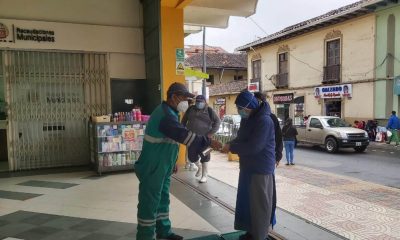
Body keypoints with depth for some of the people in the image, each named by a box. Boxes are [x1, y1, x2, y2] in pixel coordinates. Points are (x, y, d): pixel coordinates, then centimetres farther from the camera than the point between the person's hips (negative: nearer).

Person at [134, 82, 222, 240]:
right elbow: (184, 135, -29)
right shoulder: (165, 115, -22)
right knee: (150, 202, -1)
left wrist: (172, 162, 22)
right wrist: (208, 142, -23)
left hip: (162, 167, 10)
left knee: (162, 200, 17)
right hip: (152, 168, -10)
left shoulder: (168, 112, 13)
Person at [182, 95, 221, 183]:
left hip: (204, 138, -4)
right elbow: (184, 120, 18)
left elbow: (217, 121, -5)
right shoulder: (191, 109, 7)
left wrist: (212, 133, -12)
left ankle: (204, 176, 16)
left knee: (204, 157, 3)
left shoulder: (209, 110, -5)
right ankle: (199, 167, 39)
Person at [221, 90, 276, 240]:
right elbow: (241, 139, 15)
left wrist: (231, 147, -17)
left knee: (259, 203, 2)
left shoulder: (264, 120, -21)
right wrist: (230, 145, -5)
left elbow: (254, 146, -26)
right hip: (248, 166, 9)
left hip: (261, 168, -9)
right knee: (247, 200, 15)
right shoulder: (247, 119, 9)